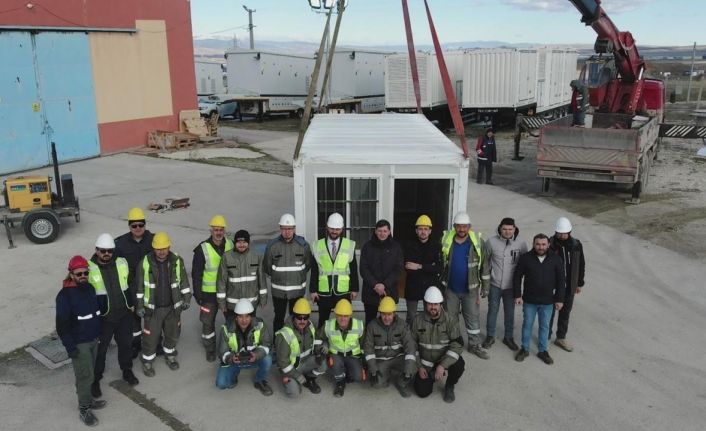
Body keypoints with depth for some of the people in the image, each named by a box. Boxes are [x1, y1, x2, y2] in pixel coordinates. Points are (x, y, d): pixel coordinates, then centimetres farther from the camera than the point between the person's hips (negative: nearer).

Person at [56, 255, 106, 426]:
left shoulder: (90, 288, 3)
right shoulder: (65, 295, -20)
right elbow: (62, 324, -18)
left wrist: (99, 334, 18)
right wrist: (70, 347, -19)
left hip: (93, 340, 7)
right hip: (78, 343, -7)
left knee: (88, 373, 18)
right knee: (85, 376, -2)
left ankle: (88, 400, 33)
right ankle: (84, 410, 11)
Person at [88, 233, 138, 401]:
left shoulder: (122, 263, -2)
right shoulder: (89, 268, -13)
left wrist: (131, 304, 15)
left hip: (124, 313, 4)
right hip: (102, 317, -3)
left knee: (126, 343, 19)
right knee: (99, 349, 8)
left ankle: (127, 371, 40)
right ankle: (95, 380, 26)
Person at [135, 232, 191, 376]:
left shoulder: (177, 261, -8)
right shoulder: (145, 263, -13)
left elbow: (184, 281, 3)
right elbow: (139, 286, -4)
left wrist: (186, 299, 2)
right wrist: (139, 305, -3)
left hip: (173, 306, 2)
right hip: (153, 308, -2)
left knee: (173, 334, 18)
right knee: (151, 336, 6)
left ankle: (170, 356, 43)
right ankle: (147, 362, 29)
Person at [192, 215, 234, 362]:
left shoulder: (230, 245, -2)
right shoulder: (202, 249, -15)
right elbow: (196, 274, -9)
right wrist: (197, 294, -9)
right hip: (209, 293, -4)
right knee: (208, 321, 7)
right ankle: (210, 349, 26)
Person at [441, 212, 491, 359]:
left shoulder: (477, 242, -10)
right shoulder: (446, 241, -8)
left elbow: (484, 267, -4)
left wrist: (484, 289, -3)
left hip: (470, 289, -1)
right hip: (450, 289, 1)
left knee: (473, 318, 10)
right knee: (450, 318, 15)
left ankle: (475, 345, 27)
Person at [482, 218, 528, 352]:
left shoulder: (521, 243, -9)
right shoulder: (491, 241, -12)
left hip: (511, 285, 1)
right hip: (494, 284, -1)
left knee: (510, 312, 13)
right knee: (492, 310, 11)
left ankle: (509, 337, 30)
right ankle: (490, 336, 27)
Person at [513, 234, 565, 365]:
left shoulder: (555, 259, -6)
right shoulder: (525, 258, -9)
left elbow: (560, 280, 1)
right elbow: (517, 277, -3)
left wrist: (559, 299, 0)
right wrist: (517, 295, -6)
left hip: (547, 301, 1)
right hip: (529, 300, -1)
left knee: (545, 326, 12)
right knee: (527, 324, 12)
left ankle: (543, 351, 28)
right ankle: (525, 349, 27)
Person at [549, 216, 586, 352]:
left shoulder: (576, 245, -3)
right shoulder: (550, 244, -14)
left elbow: (581, 265, 8)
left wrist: (579, 283, 10)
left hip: (569, 286, 3)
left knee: (565, 312, 15)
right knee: (549, 311, 9)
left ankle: (561, 338, 31)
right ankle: (546, 336, 27)